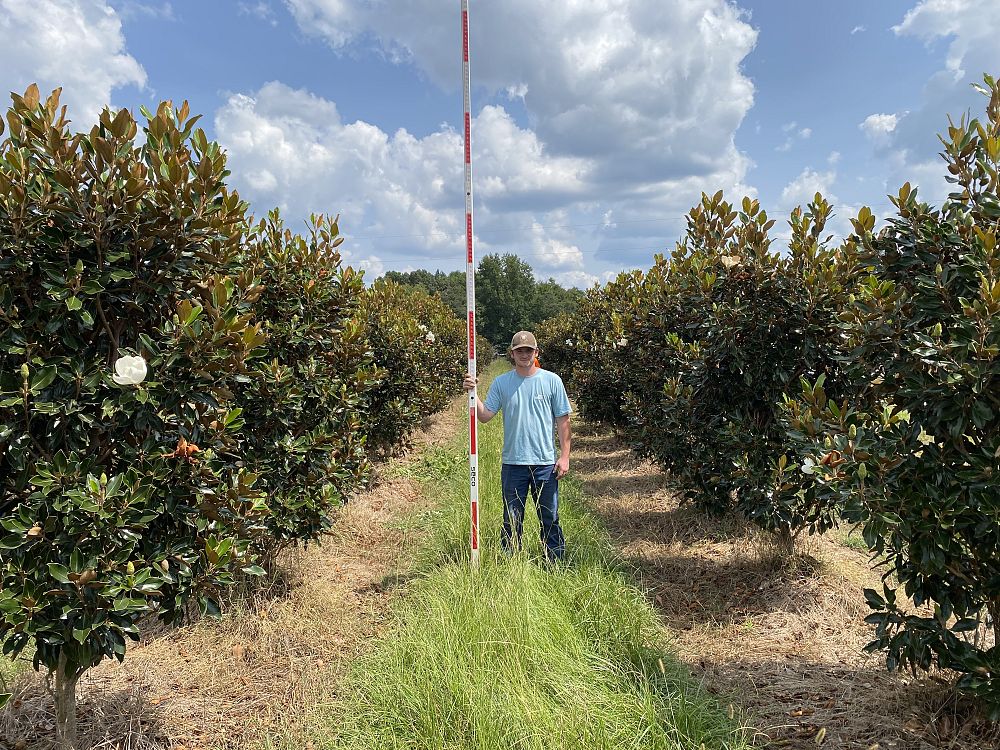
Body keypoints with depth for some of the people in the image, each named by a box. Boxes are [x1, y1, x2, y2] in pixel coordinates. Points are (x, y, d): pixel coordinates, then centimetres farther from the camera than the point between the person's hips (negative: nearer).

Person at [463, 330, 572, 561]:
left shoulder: (552, 381, 0)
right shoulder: (501, 383, 4)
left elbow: (563, 420, 1)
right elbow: (485, 415, -1)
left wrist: (564, 455, -3)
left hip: (546, 462, -1)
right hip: (512, 463, 1)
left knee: (550, 519, 10)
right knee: (512, 520, 11)